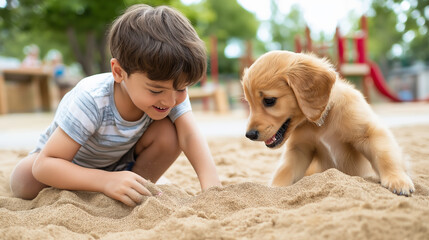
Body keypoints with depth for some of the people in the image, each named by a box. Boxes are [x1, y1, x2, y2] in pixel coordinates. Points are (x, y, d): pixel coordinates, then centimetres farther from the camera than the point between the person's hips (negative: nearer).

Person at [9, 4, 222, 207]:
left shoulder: (174, 92, -26)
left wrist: (211, 185, -55)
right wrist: (106, 181, -55)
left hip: (121, 164, 3)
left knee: (167, 133, -26)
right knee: (24, 182, -32)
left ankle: (134, 199, -10)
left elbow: (190, 136, -36)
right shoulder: (91, 101, -39)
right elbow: (43, 165, -40)